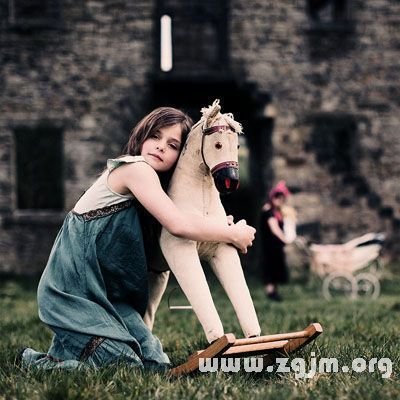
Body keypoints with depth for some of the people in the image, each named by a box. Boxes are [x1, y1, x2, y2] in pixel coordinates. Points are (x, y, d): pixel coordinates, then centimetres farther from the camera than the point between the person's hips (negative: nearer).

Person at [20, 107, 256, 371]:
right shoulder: (135, 168, -13)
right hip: (72, 287, -9)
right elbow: (179, 225, -23)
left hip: (106, 293, 9)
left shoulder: (151, 182, 18)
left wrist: (224, 230, 0)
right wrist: (233, 234, -9)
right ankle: (40, 362, 0)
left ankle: (66, 349, 13)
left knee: (157, 364, -4)